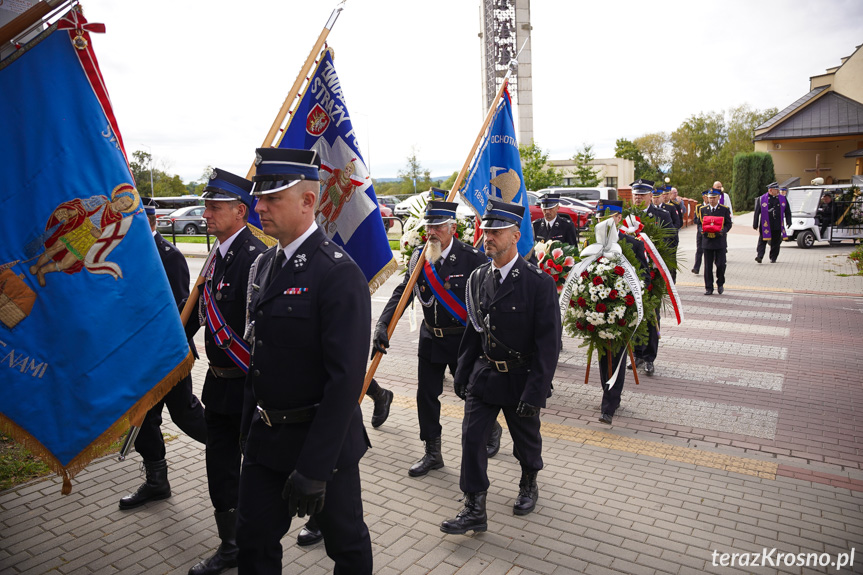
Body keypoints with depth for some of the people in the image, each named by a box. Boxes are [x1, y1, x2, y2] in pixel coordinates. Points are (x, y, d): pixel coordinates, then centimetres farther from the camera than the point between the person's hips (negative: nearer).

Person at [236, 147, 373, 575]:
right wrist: (248, 425, 13)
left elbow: (345, 379, -24)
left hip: (322, 442, -7)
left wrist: (314, 468, -23)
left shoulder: (339, 274, -21)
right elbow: (259, 355, 12)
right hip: (266, 438, 7)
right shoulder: (265, 264, 6)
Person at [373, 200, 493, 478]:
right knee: (426, 395, 8)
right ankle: (432, 453, 25)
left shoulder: (472, 258, -15)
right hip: (430, 338, 4)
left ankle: (492, 428, 44)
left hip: (463, 340, -4)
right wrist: (382, 324, -12)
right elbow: (401, 293, -1)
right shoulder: (419, 258, -1)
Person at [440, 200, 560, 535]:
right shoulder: (478, 277, 1)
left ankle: (529, 483, 47)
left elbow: (548, 343, -16)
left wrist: (536, 391, -19)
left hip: (521, 378, -4)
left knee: (526, 439, 17)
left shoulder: (539, 282, -17)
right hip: (484, 374, 4)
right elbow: (473, 329, 9)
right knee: (471, 437, 0)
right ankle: (474, 510, 13)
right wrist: (462, 374, 9)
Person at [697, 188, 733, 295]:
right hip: (707, 241, 2)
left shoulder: (725, 209, 3)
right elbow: (699, 223, 12)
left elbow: (728, 224, 2)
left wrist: (722, 231, -17)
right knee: (708, 266, 3)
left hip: (720, 241, -2)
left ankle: (720, 283, 22)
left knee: (720, 264, -3)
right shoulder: (703, 210, 8)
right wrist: (702, 231, -9)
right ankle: (708, 288, 10)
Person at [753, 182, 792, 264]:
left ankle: (773, 258, 17)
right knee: (762, 241, -8)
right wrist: (755, 225, 1)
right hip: (765, 226, -3)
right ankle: (759, 256, -13)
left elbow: (787, 211, 15)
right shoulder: (762, 199, -1)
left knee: (776, 243, 7)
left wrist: (788, 222, 6)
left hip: (778, 226, 3)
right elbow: (756, 212, 2)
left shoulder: (783, 199, 9)